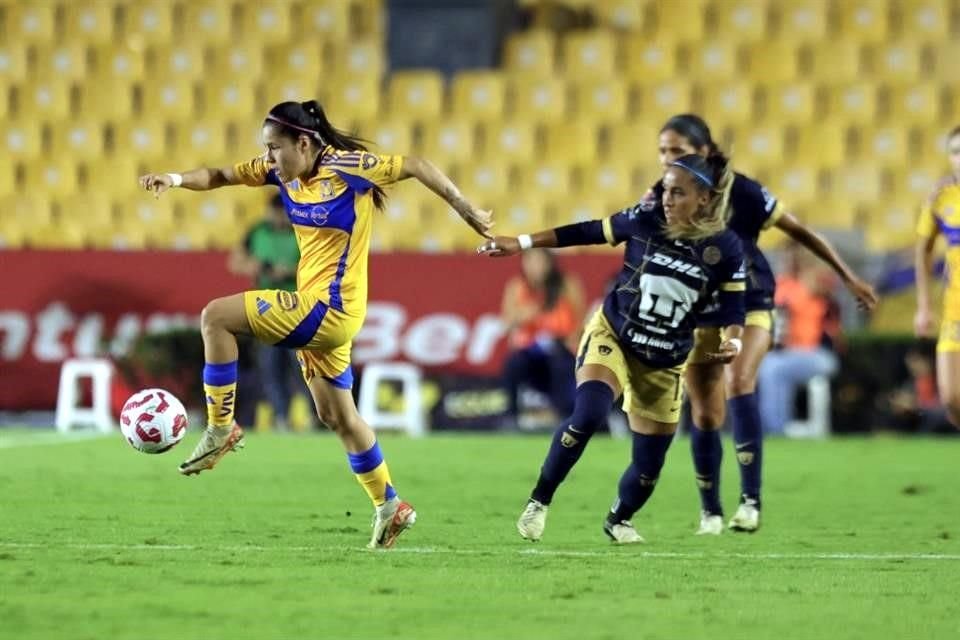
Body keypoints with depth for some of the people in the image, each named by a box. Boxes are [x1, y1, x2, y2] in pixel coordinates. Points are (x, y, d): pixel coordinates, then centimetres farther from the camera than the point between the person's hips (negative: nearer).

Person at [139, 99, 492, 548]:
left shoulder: (343, 166, -16)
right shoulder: (284, 171, 5)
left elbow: (416, 167, -12)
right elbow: (221, 176, 6)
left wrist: (467, 211, -9)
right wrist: (175, 180, -13)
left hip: (330, 309, -9)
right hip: (317, 311, 9)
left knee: (216, 317, -16)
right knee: (337, 416, 17)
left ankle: (221, 429, -8)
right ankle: (388, 507, 26)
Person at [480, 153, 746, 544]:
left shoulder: (724, 248, -14)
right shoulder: (646, 220, -15)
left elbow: (733, 308, -6)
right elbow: (588, 233, -3)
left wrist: (732, 341, -27)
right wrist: (522, 243, -2)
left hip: (664, 363, 2)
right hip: (611, 336, -2)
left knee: (649, 463, 6)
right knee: (588, 414, -28)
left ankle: (619, 520, 37)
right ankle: (539, 501, -11)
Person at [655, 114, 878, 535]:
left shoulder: (739, 192, -14)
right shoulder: (659, 199, -5)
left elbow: (799, 231, -5)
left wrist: (848, 278, -1)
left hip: (749, 306, -3)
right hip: (697, 314, 3)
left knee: (738, 383, -28)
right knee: (705, 416, 3)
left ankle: (750, 500, -27)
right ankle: (710, 512, 21)